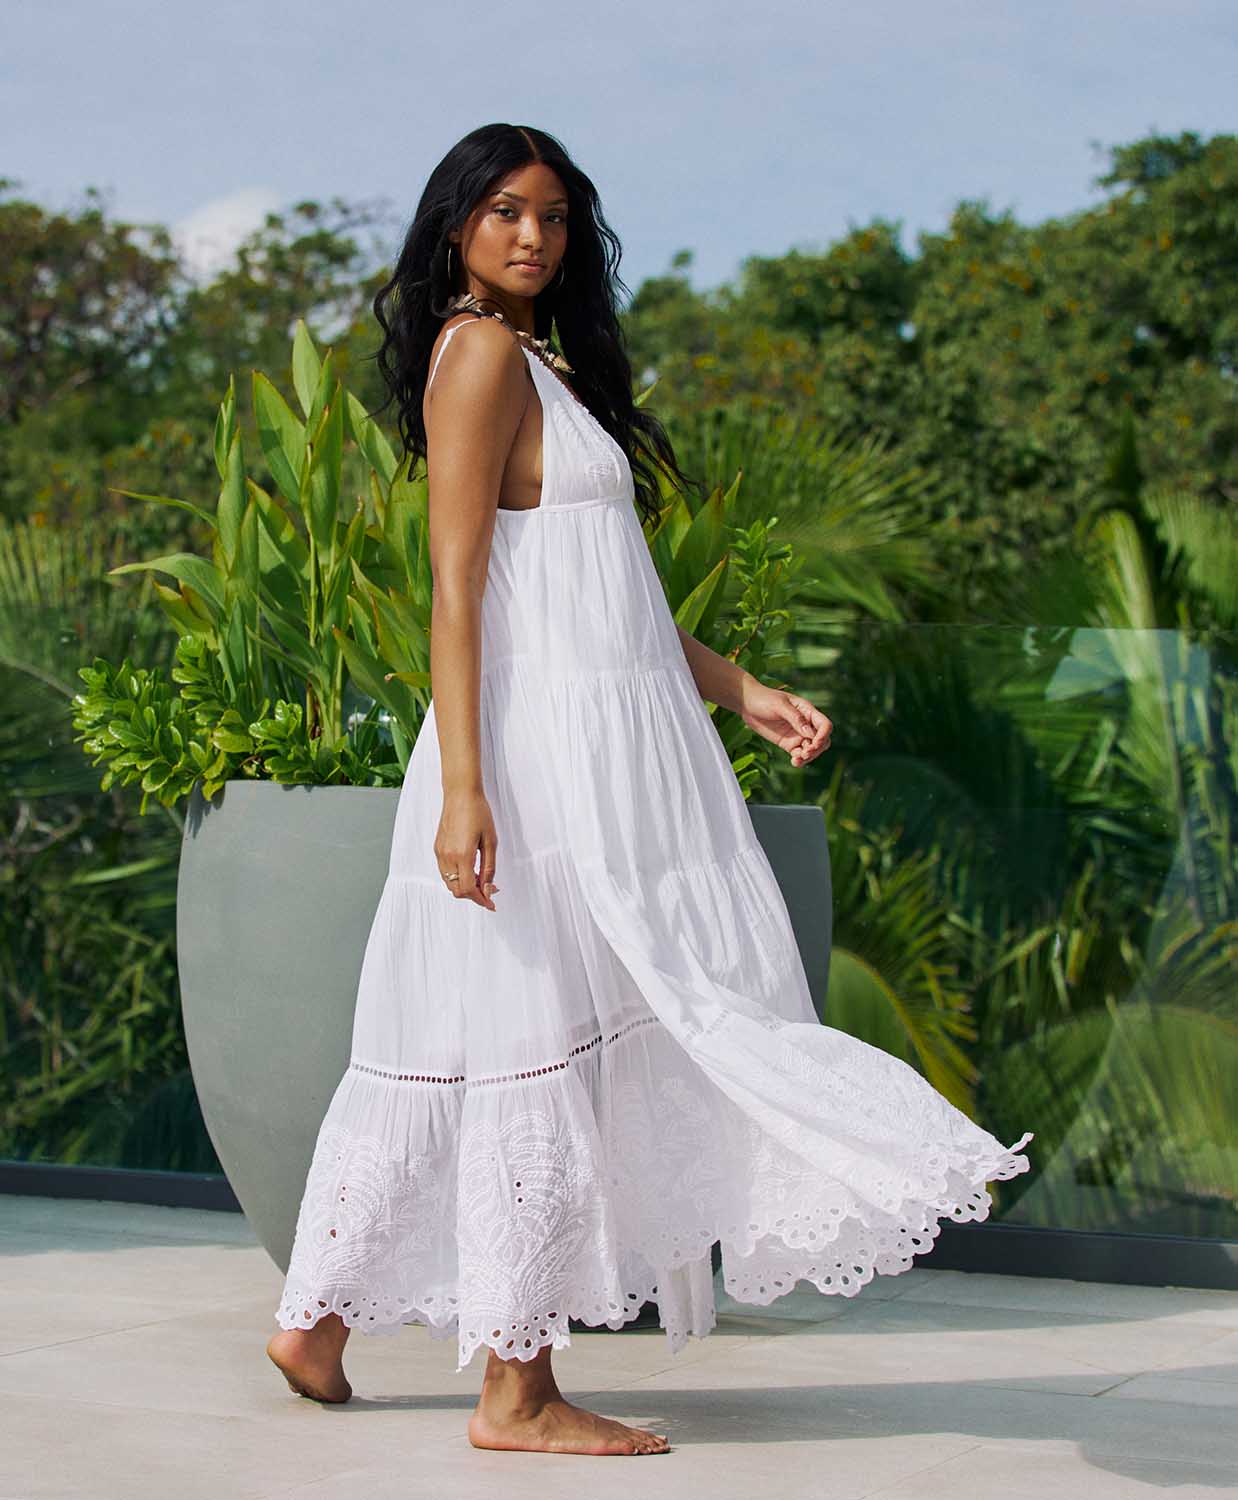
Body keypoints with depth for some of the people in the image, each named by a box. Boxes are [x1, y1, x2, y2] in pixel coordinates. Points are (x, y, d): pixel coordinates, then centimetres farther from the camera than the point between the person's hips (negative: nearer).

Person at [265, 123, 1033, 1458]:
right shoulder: (481, 351, -7)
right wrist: (463, 785, -20)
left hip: (607, 742, 9)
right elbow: (457, 586, -14)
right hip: (542, 748, -9)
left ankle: (316, 1319, 20)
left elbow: (610, 593, 23)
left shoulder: (545, 364, 22)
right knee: (536, 1047, -5)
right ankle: (517, 1393, 1)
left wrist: (741, 691, 18)